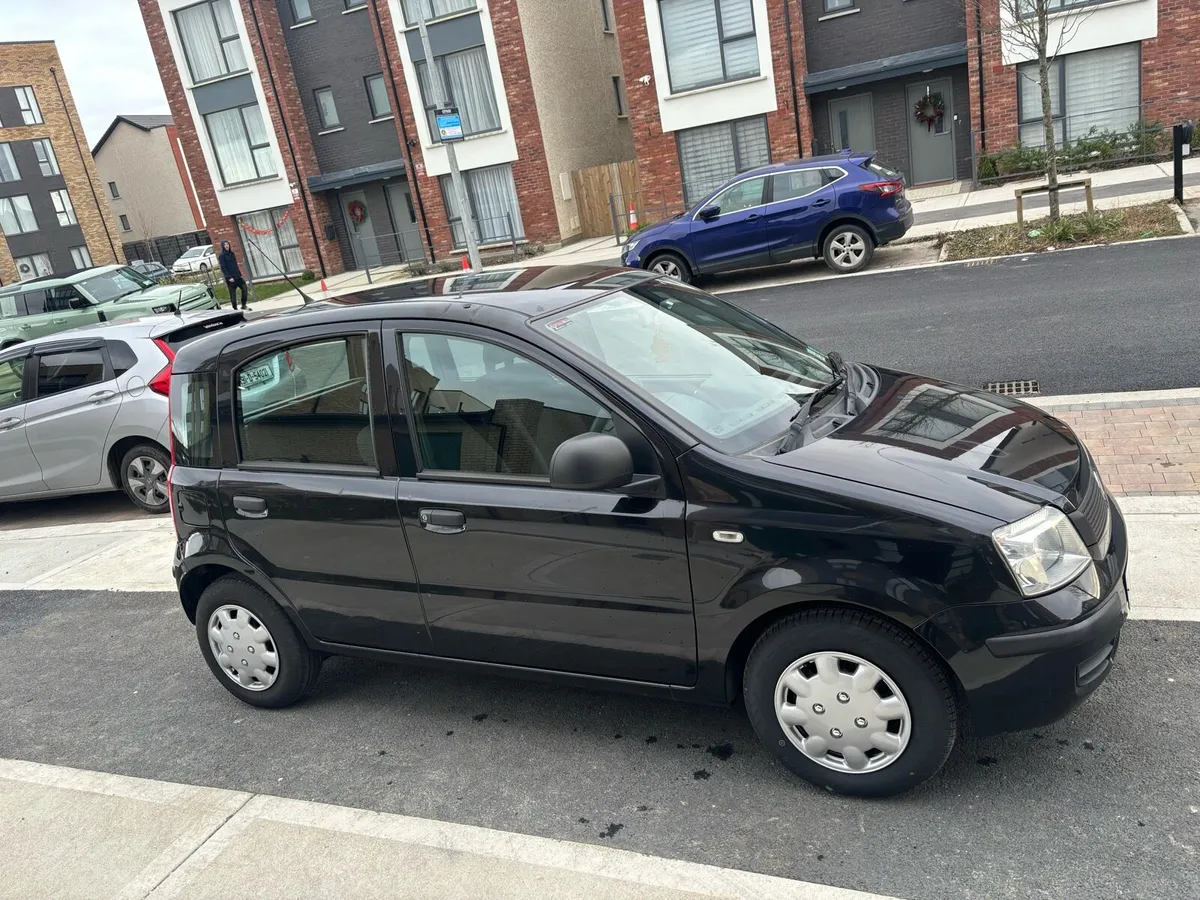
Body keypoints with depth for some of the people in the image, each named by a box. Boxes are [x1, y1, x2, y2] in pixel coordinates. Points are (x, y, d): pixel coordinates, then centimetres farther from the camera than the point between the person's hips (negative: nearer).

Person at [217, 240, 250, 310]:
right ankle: (235, 308, 8)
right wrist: (229, 277, -19)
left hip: (237, 276, 6)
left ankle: (244, 305, 10)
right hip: (230, 278, -6)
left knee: (244, 288, -1)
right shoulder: (222, 256, -8)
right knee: (233, 294, -1)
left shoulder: (231, 253, 13)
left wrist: (239, 274, 15)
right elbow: (223, 268, -13)